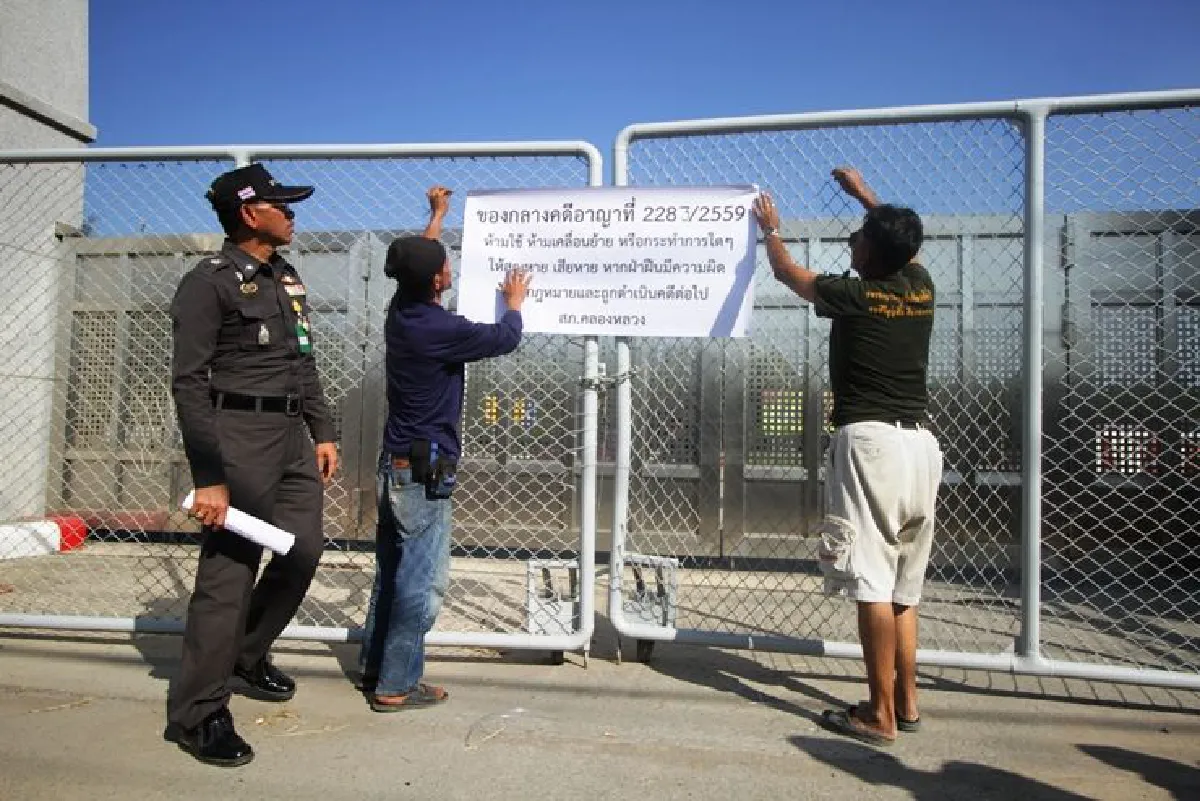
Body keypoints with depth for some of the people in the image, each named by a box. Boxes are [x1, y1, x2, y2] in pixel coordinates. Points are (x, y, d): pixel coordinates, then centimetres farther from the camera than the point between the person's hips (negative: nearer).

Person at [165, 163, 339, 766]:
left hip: (293, 435, 8)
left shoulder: (287, 280, 17)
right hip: (239, 435, -8)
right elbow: (190, 382, -12)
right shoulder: (210, 282, -7)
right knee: (229, 570, -4)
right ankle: (197, 713, 9)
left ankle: (245, 660, 30)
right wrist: (209, 476, -18)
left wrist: (322, 433, 15)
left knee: (303, 549, 8)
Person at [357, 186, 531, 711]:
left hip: (394, 466, 9)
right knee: (421, 582, -1)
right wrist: (514, 302, 16)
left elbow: (418, 259, 25)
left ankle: (374, 668, 27)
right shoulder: (440, 329, -20)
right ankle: (395, 686, 7)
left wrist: (437, 214, 37)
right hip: (423, 472, -9)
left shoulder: (400, 312, 4)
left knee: (392, 573, 17)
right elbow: (505, 338, -5)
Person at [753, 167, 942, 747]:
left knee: (872, 582, -4)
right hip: (920, 442, 8)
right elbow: (901, 238, 33)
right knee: (903, 584, 14)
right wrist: (864, 194, 46)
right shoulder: (921, 286, 10)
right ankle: (907, 703, 21)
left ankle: (881, 715, 0)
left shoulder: (852, 295, -6)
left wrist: (770, 229, 32)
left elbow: (787, 272, 13)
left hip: (870, 441, -7)